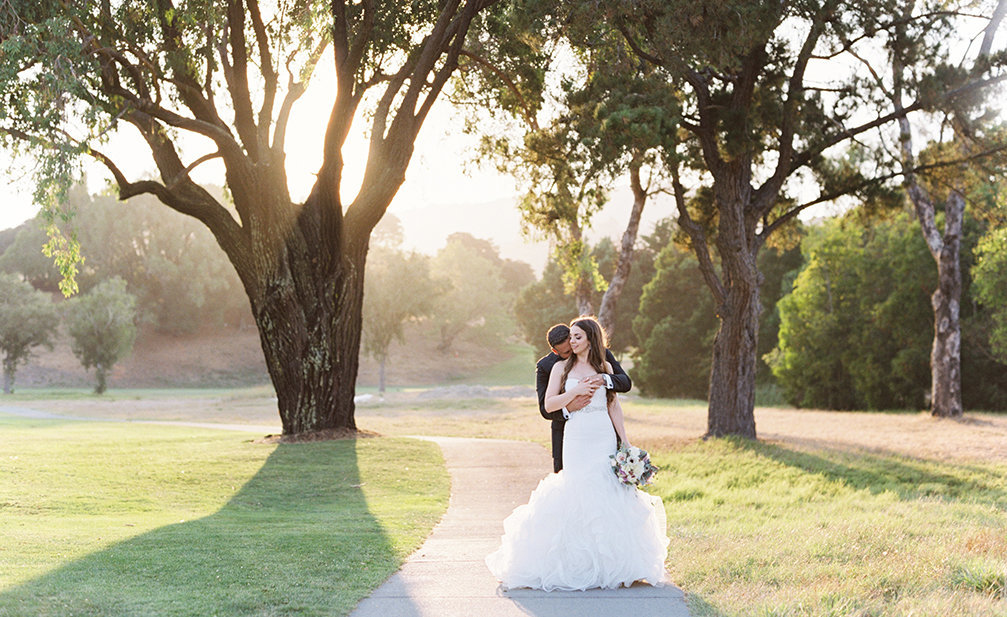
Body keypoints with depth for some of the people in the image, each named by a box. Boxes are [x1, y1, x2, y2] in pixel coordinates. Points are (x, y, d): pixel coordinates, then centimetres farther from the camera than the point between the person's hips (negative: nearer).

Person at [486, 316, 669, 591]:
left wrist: (625, 441, 7)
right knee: (576, 494, -6)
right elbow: (549, 404, 0)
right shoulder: (561, 368, 7)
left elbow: (613, 406, 12)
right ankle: (578, 562, 0)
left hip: (604, 437, 1)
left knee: (607, 493, -5)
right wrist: (576, 391, -12)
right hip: (576, 437, -1)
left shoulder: (604, 367, 11)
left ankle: (609, 562, 1)